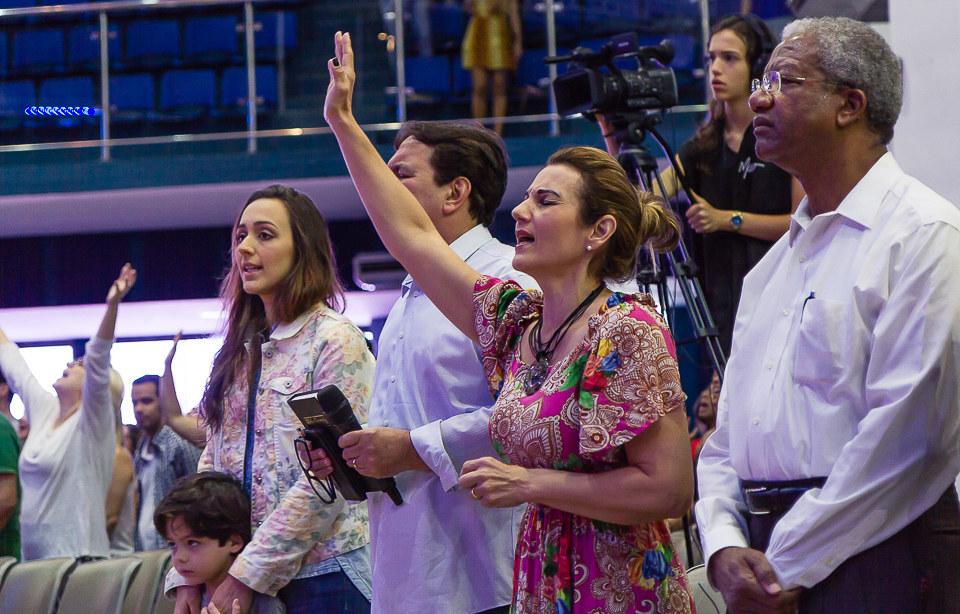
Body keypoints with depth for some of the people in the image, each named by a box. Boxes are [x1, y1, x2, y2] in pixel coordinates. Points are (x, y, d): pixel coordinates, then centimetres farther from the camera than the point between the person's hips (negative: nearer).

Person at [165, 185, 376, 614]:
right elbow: (212, 466, 13)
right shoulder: (241, 352, 14)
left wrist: (248, 575, -16)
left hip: (322, 575, -6)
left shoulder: (335, 340, -7)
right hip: (247, 579, 6)